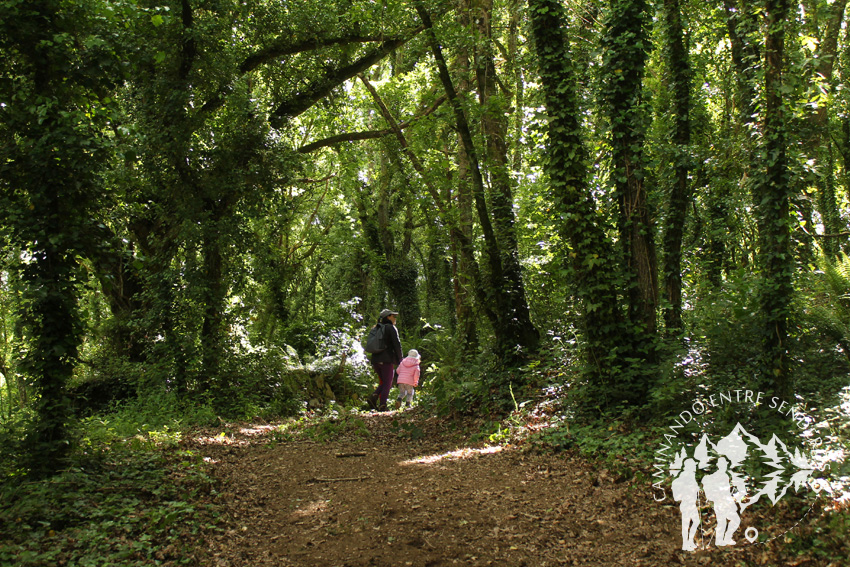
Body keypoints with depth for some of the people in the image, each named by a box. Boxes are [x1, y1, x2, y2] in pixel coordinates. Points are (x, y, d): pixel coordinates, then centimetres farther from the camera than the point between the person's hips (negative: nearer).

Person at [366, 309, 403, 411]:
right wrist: (399, 360, -2)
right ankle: (382, 406, -6)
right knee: (387, 384, 2)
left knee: (383, 383, 16)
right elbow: (397, 344, -10)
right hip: (387, 360, -6)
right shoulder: (391, 328, -3)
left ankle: (373, 397, -7)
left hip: (375, 360, 6)